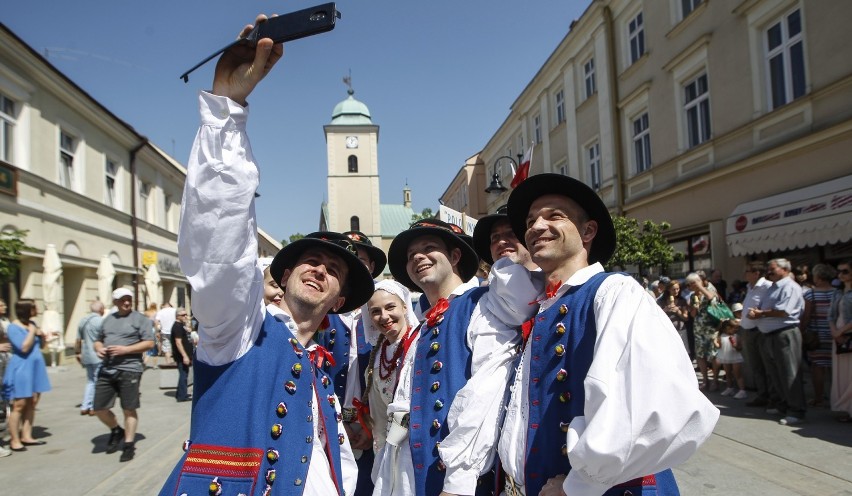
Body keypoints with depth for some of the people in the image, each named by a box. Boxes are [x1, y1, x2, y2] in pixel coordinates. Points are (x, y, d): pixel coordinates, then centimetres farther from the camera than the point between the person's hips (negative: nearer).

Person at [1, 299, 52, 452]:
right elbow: (24, 348, -19)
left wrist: (42, 335, -3)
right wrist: (32, 332, -12)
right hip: (22, 369, -7)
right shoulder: (13, 327, -11)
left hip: (35, 367, 7)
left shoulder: (32, 324, 11)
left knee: (32, 403, 7)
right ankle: (15, 441, 1)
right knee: (19, 405, -4)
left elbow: (42, 346, 16)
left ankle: (26, 436, 13)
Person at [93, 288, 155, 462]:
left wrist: (125, 349, -17)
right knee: (99, 408, 6)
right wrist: (99, 348, -1)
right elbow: (98, 340, 23)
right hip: (106, 370, 6)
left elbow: (149, 343, -8)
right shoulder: (108, 319, 16)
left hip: (129, 370, -5)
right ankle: (116, 431, 32)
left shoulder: (140, 319, -2)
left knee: (129, 409, 1)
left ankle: (129, 445, 12)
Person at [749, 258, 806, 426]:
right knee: (774, 374, 15)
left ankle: (796, 411, 2)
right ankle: (785, 404, 28)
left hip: (784, 335, -9)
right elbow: (761, 309, 19)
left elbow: (783, 311, -20)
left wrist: (761, 313, -7)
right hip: (767, 336, 9)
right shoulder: (772, 288, 19)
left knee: (789, 375, -5)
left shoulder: (790, 287, -9)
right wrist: (755, 313, -5)